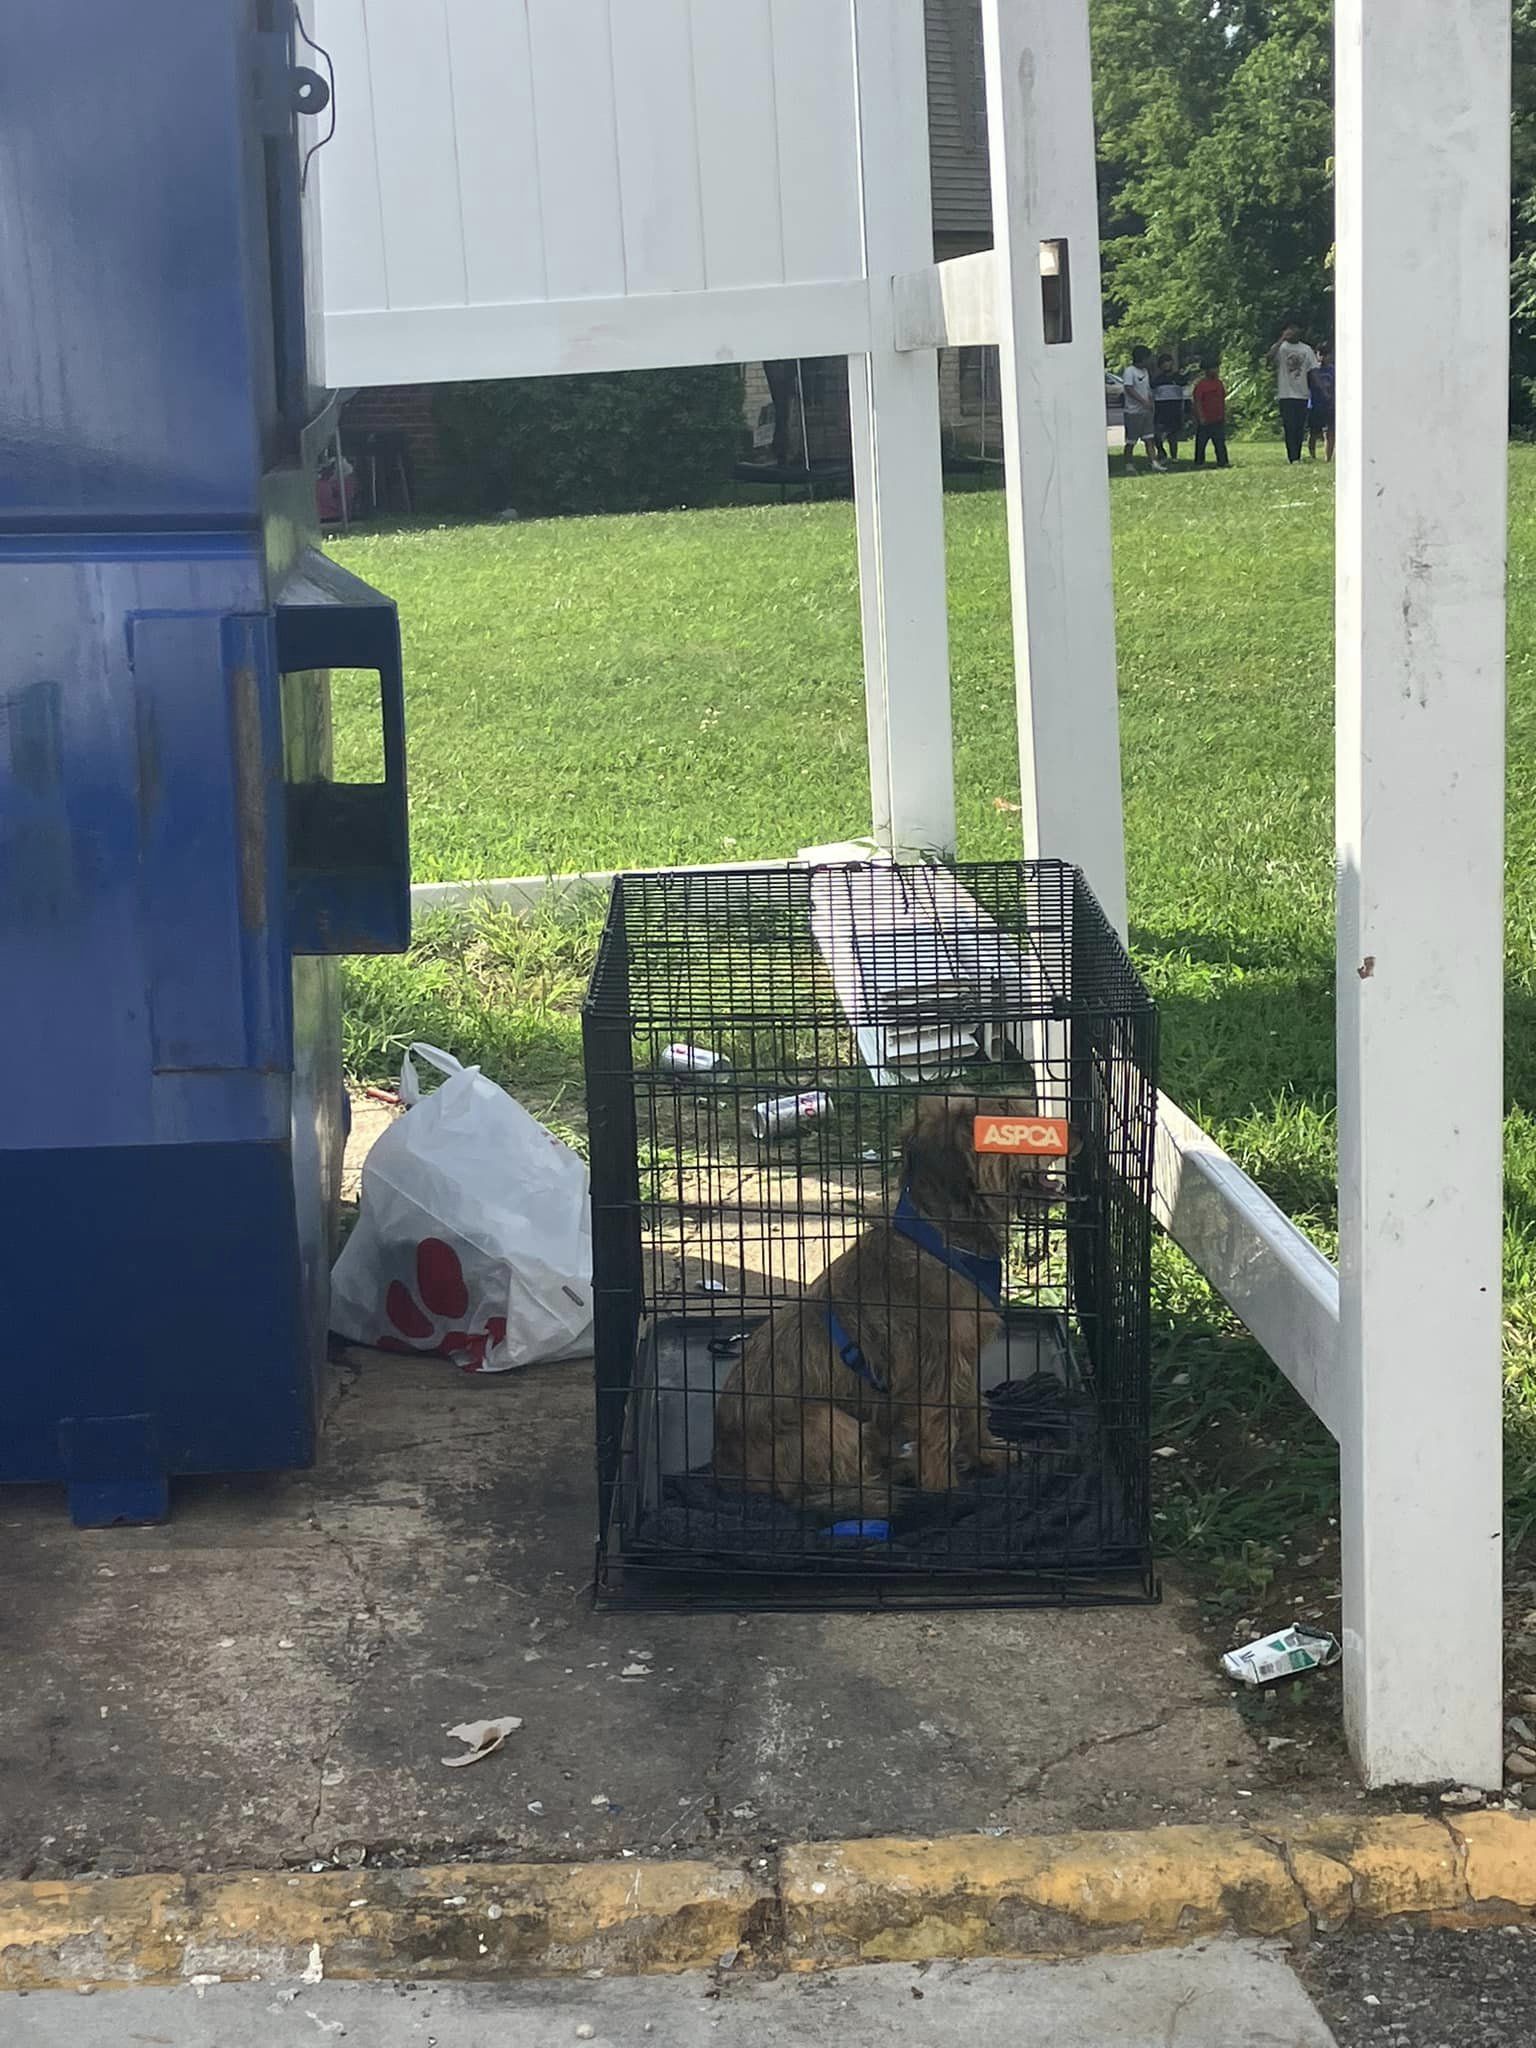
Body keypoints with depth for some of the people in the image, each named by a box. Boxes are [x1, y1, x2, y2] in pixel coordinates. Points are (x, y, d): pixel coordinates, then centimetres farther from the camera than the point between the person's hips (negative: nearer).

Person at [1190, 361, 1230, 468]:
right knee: (1201, 442, 3)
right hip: (1205, 420, -6)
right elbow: (1197, 401, -12)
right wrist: (1201, 417, -16)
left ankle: (1222, 462, 7)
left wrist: (1224, 414, 14)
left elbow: (1223, 399, 17)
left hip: (1218, 419, 6)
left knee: (1220, 442, 4)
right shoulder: (1200, 384, -10)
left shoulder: (1219, 383, 9)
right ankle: (1199, 462, 13)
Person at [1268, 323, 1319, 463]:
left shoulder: (1306, 349, 12)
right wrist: (1282, 339, -26)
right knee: (1290, 428, -10)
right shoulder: (1281, 347, 0)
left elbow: (1313, 371, 11)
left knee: (1300, 429, 5)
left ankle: (1297, 456, 12)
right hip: (1286, 395, -4)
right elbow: (1270, 357, -23)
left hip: (1302, 395, 4)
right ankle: (1293, 458, -13)